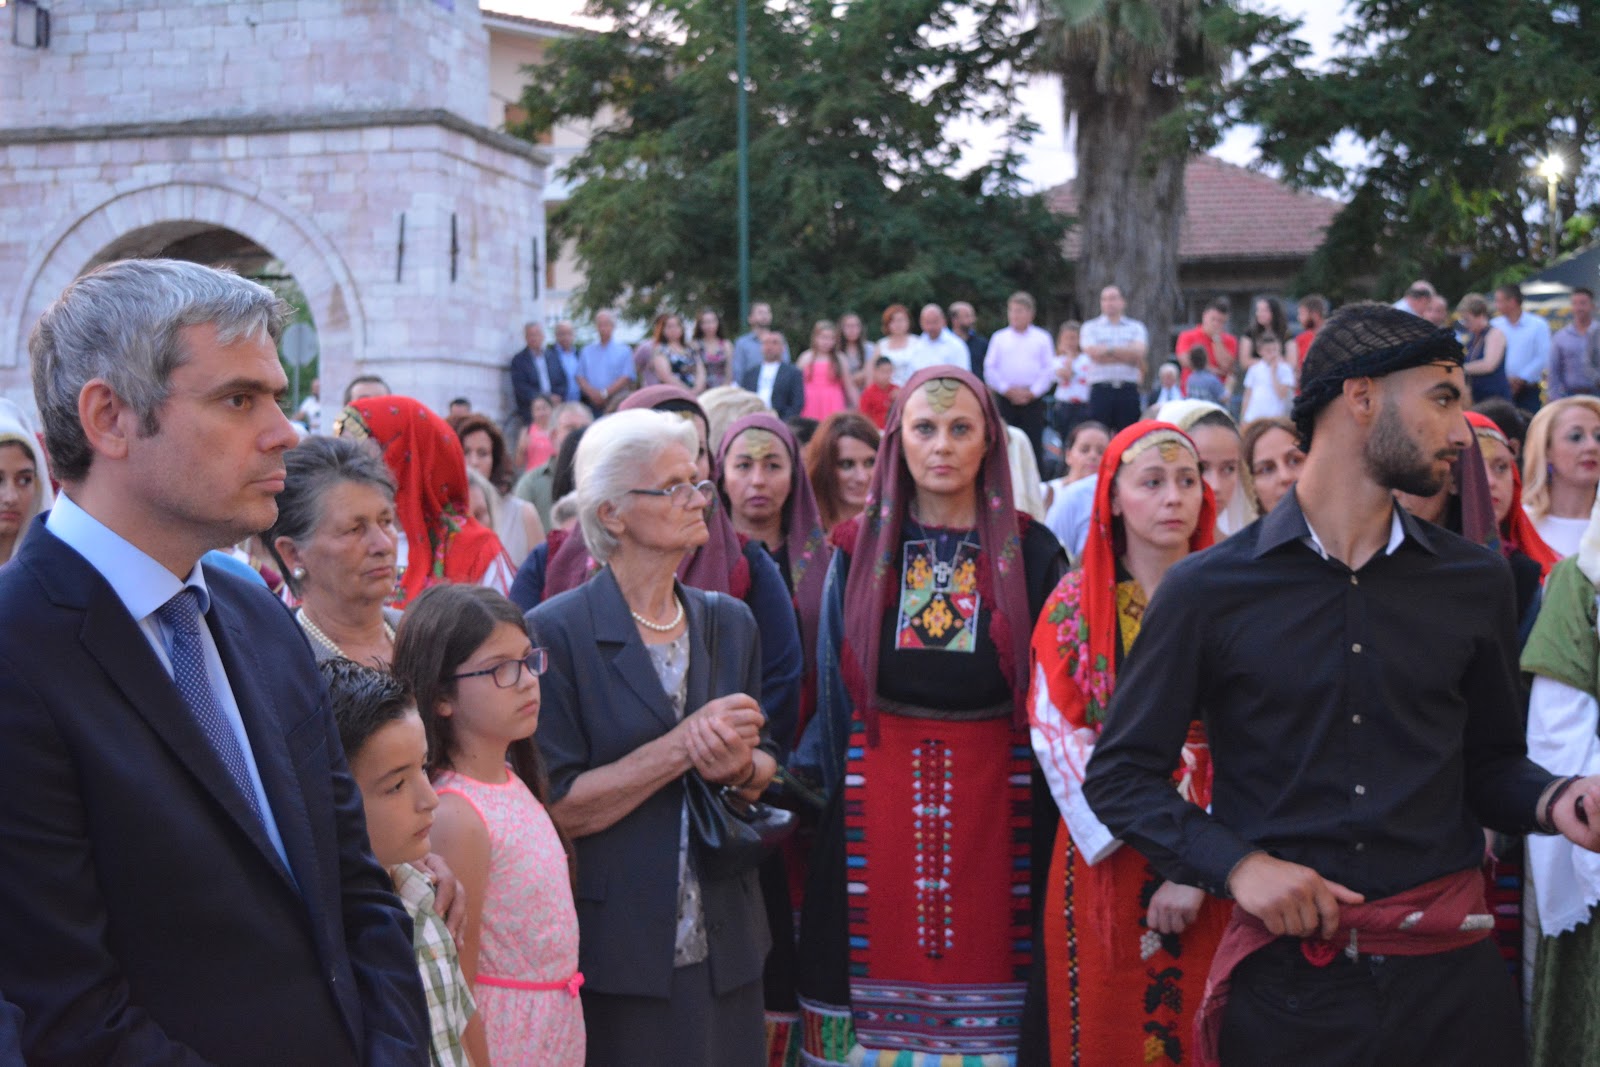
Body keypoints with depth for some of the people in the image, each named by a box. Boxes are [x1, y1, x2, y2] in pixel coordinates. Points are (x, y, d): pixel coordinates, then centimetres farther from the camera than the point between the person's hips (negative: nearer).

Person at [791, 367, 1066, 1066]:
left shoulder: (1030, 554, 3)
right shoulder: (860, 550, 7)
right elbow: (832, 685, 10)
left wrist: (1051, 816, -2)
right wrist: (809, 778, 1)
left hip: (995, 794, -1)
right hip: (877, 793, 1)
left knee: (982, 967, 1)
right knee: (879, 967, 3)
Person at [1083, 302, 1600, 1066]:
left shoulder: (1476, 584, 6)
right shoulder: (1207, 590, -4)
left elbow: (1489, 765, 15)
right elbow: (1119, 776, 0)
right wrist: (1235, 865, -14)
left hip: (1451, 975, 3)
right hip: (1286, 977, -2)